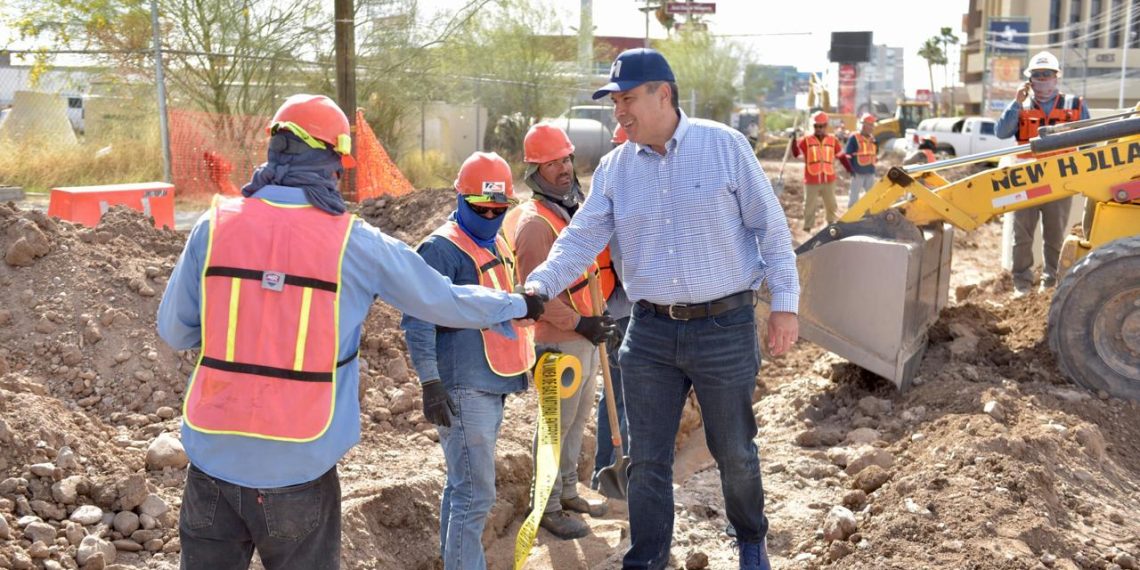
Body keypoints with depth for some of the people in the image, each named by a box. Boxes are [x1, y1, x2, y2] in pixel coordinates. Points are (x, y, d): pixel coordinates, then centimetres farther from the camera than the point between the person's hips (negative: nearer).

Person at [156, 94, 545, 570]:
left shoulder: (214, 225, -3)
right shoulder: (356, 242, -7)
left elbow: (173, 330, 3)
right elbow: (443, 301, 4)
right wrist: (516, 306, 20)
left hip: (214, 456, 2)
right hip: (299, 465, -2)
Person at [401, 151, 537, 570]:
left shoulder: (495, 245, 15)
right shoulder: (443, 248, -11)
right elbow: (417, 321, -16)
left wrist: (529, 357, 25)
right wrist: (431, 385, -21)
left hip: (493, 385, 9)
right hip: (463, 390, -9)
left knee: (463, 486, 18)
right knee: (476, 494, -8)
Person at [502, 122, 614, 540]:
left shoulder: (574, 207, 10)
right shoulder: (534, 222, -19)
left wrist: (596, 320, 15)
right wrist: (580, 324, -20)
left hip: (586, 335, 9)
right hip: (558, 342, -9)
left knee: (578, 420, 19)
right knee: (557, 425, 2)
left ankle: (568, 493, 35)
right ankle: (549, 508, 17)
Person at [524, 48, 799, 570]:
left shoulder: (724, 145, -6)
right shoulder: (614, 167, 4)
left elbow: (769, 226, -2)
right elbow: (582, 239, -1)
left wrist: (784, 302, -5)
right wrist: (539, 286, -18)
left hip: (725, 327, -2)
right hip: (649, 332, 3)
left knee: (734, 452, 12)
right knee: (646, 458, 9)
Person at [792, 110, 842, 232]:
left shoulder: (833, 141, 4)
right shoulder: (806, 141, -4)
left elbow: (841, 155, 13)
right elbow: (795, 153, -8)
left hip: (829, 180, 3)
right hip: (811, 181, -3)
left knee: (831, 205, 15)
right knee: (810, 206, 5)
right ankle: (807, 229, 15)